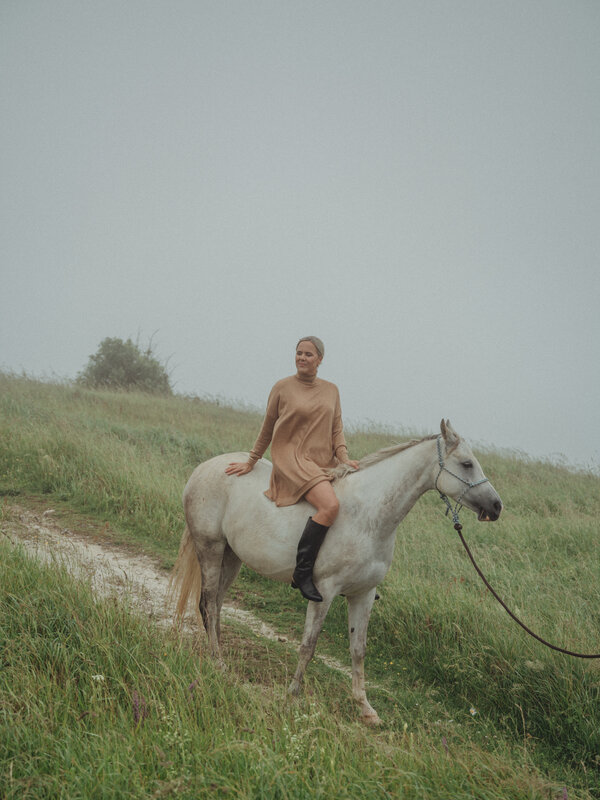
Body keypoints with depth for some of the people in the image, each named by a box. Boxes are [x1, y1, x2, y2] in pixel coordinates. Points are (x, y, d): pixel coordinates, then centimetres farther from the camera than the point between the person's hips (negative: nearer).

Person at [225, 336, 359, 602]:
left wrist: (344, 458, -6)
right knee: (330, 506, -30)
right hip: (292, 459, -6)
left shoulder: (331, 390, 13)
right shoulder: (282, 388, 1)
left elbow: (337, 430, 11)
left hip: (325, 464, 6)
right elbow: (267, 429, 9)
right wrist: (251, 462, 13)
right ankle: (302, 573, -23)